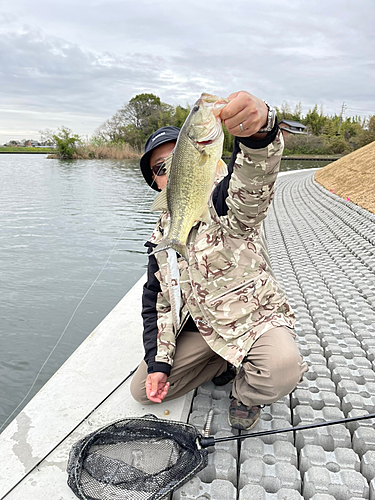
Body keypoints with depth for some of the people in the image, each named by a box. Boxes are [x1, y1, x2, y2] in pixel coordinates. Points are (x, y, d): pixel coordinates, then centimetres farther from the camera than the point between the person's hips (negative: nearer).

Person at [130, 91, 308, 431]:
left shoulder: (224, 203, -16)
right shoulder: (162, 235, 3)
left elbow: (254, 182, -43)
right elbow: (158, 304, 9)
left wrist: (261, 125, -66)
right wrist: (157, 362, -1)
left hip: (257, 318, -5)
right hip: (202, 329, 6)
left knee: (281, 370, -35)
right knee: (143, 389, 3)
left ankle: (245, 392, 3)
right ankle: (227, 363, 19)